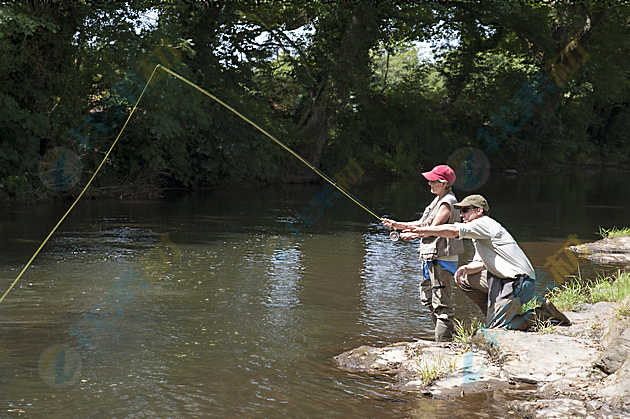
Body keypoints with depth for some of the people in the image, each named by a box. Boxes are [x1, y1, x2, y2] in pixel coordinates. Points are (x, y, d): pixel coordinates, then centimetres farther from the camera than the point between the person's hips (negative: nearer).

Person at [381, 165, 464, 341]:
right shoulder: (438, 200, 16)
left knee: (441, 302, -8)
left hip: (442, 258, -11)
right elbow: (422, 224, 20)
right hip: (431, 257, 11)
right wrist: (398, 225, 11)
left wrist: (412, 235, -4)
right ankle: (442, 334, 27)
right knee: (428, 298, 18)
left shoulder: (447, 203, -15)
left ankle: (443, 341, -4)